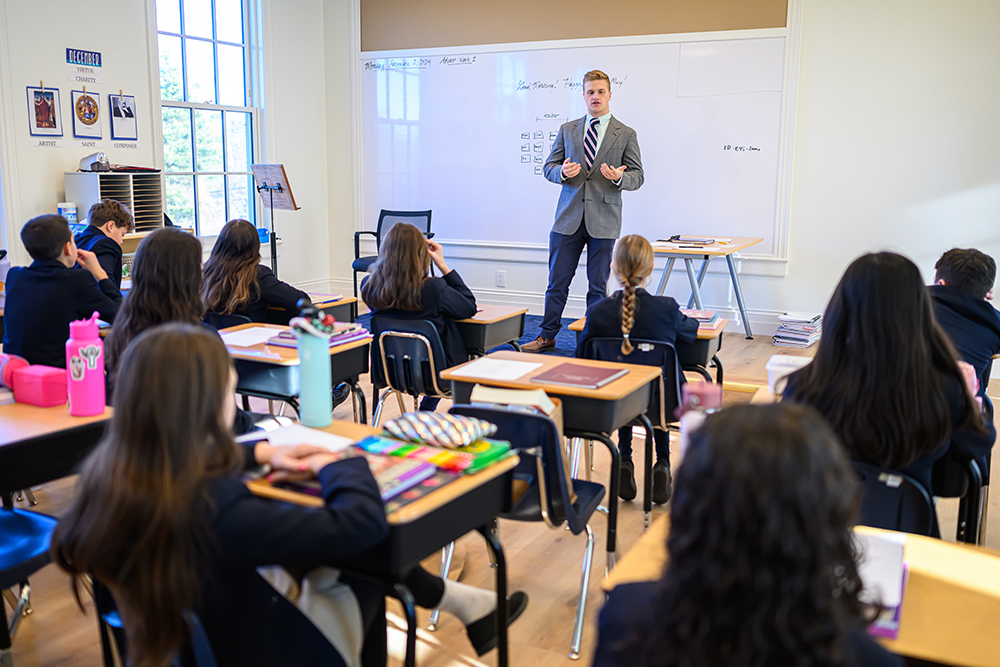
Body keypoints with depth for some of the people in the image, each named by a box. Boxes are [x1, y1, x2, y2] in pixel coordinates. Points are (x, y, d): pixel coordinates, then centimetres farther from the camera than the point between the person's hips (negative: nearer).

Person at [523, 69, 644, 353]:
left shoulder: (626, 134, 5)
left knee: (598, 285, 5)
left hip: (603, 220, -2)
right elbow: (549, 166, 12)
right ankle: (547, 336, 18)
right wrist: (562, 172, -11)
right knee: (557, 281, 6)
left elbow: (637, 177, 4)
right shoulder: (567, 130, 11)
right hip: (569, 218, 2)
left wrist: (619, 177, -19)